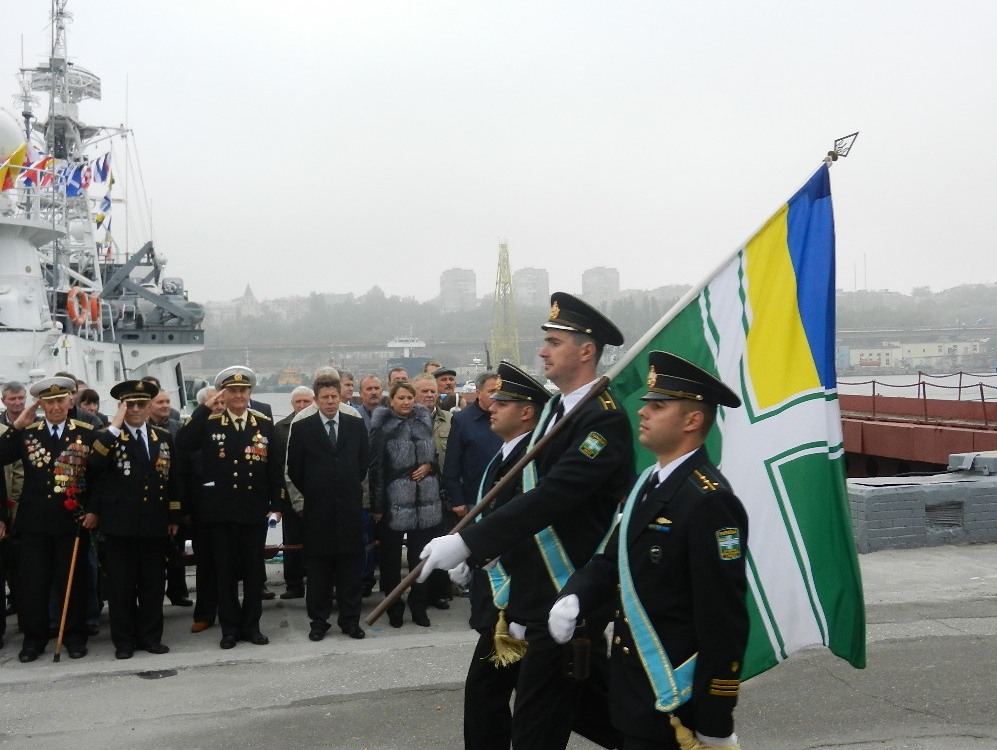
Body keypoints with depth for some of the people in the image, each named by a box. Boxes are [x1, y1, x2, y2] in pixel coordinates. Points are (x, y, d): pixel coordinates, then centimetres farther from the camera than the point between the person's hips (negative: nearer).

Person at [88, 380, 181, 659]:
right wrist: (115, 427, -22)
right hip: (119, 523, -3)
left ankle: (150, 637, 20)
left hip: (154, 523, 3)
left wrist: (174, 516, 9)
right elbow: (95, 466, -21)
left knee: (152, 584, 9)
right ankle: (124, 641, 13)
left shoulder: (164, 437, 9)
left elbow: (172, 478, 12)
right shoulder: (108, 436, 0)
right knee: (121, 585, 3)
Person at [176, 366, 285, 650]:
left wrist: (276, 505, 1)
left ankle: (251, 625, 19)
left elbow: (275, 468, 5)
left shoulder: (264, 424, 4)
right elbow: (183, 443, -18)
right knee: (225, 571, 6)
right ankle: (230, 627, 16)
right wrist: (204, 408, -17)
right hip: (221, 511, -1)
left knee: (254, 570, 8)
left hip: (255, 510, 1)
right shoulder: (209, 422, 1)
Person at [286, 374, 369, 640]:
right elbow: (294, 469, 4)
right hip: (317, 509, -1)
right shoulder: (302, 428, 0)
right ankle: (319, 620, 13)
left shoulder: (356, 426, 6)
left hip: (350, 506, 1)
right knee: (318, 567, 5)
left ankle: (350, 619, 13)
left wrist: (349, 488, 10)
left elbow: (363, 463, 11)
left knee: (350, 565, 5)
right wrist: (311, 495, 7)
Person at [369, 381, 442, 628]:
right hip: (393, 501, -4)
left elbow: (434, 456, 19)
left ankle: (418, 606, 21)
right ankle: (394, 608, 18)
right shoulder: (382, 426, -5)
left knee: (420, 556, 9)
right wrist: (377, 506, -11)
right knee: (391, 557, 5)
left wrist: (429, 466, -4)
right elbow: (376, 467, -8)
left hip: (424, 501, 4)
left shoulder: (423, 421, 9)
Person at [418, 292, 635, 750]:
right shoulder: (555, 410, 11)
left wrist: (467, 543, -32)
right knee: (595, 710, 19)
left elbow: (552, 497, -29)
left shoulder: (604, 420, -18)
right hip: (543, 594, 9)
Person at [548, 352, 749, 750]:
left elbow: (723, 622, -22)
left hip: (674, 702, -9)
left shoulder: (710, 501, -21)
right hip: (634, 687, 9)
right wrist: (573, 598, -9)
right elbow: (612, 558, 12)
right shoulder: (648, 483, 9)